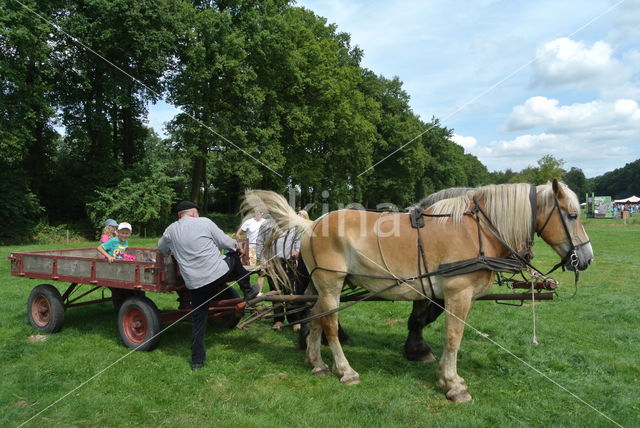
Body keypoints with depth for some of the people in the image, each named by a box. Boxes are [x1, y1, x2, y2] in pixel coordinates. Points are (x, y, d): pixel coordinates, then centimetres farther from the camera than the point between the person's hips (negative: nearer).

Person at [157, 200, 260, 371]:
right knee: (234, 256, 26)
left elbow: (161, 248, 27)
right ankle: (248, 290, 34)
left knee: (198, 320, 14)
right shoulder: (204, 222, -1)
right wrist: (237, 245, 24)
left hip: (195, 284, 3)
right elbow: (225, 242, 4)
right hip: (219, 273, -3)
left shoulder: (170, 230, 9)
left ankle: (197, 361, 19)